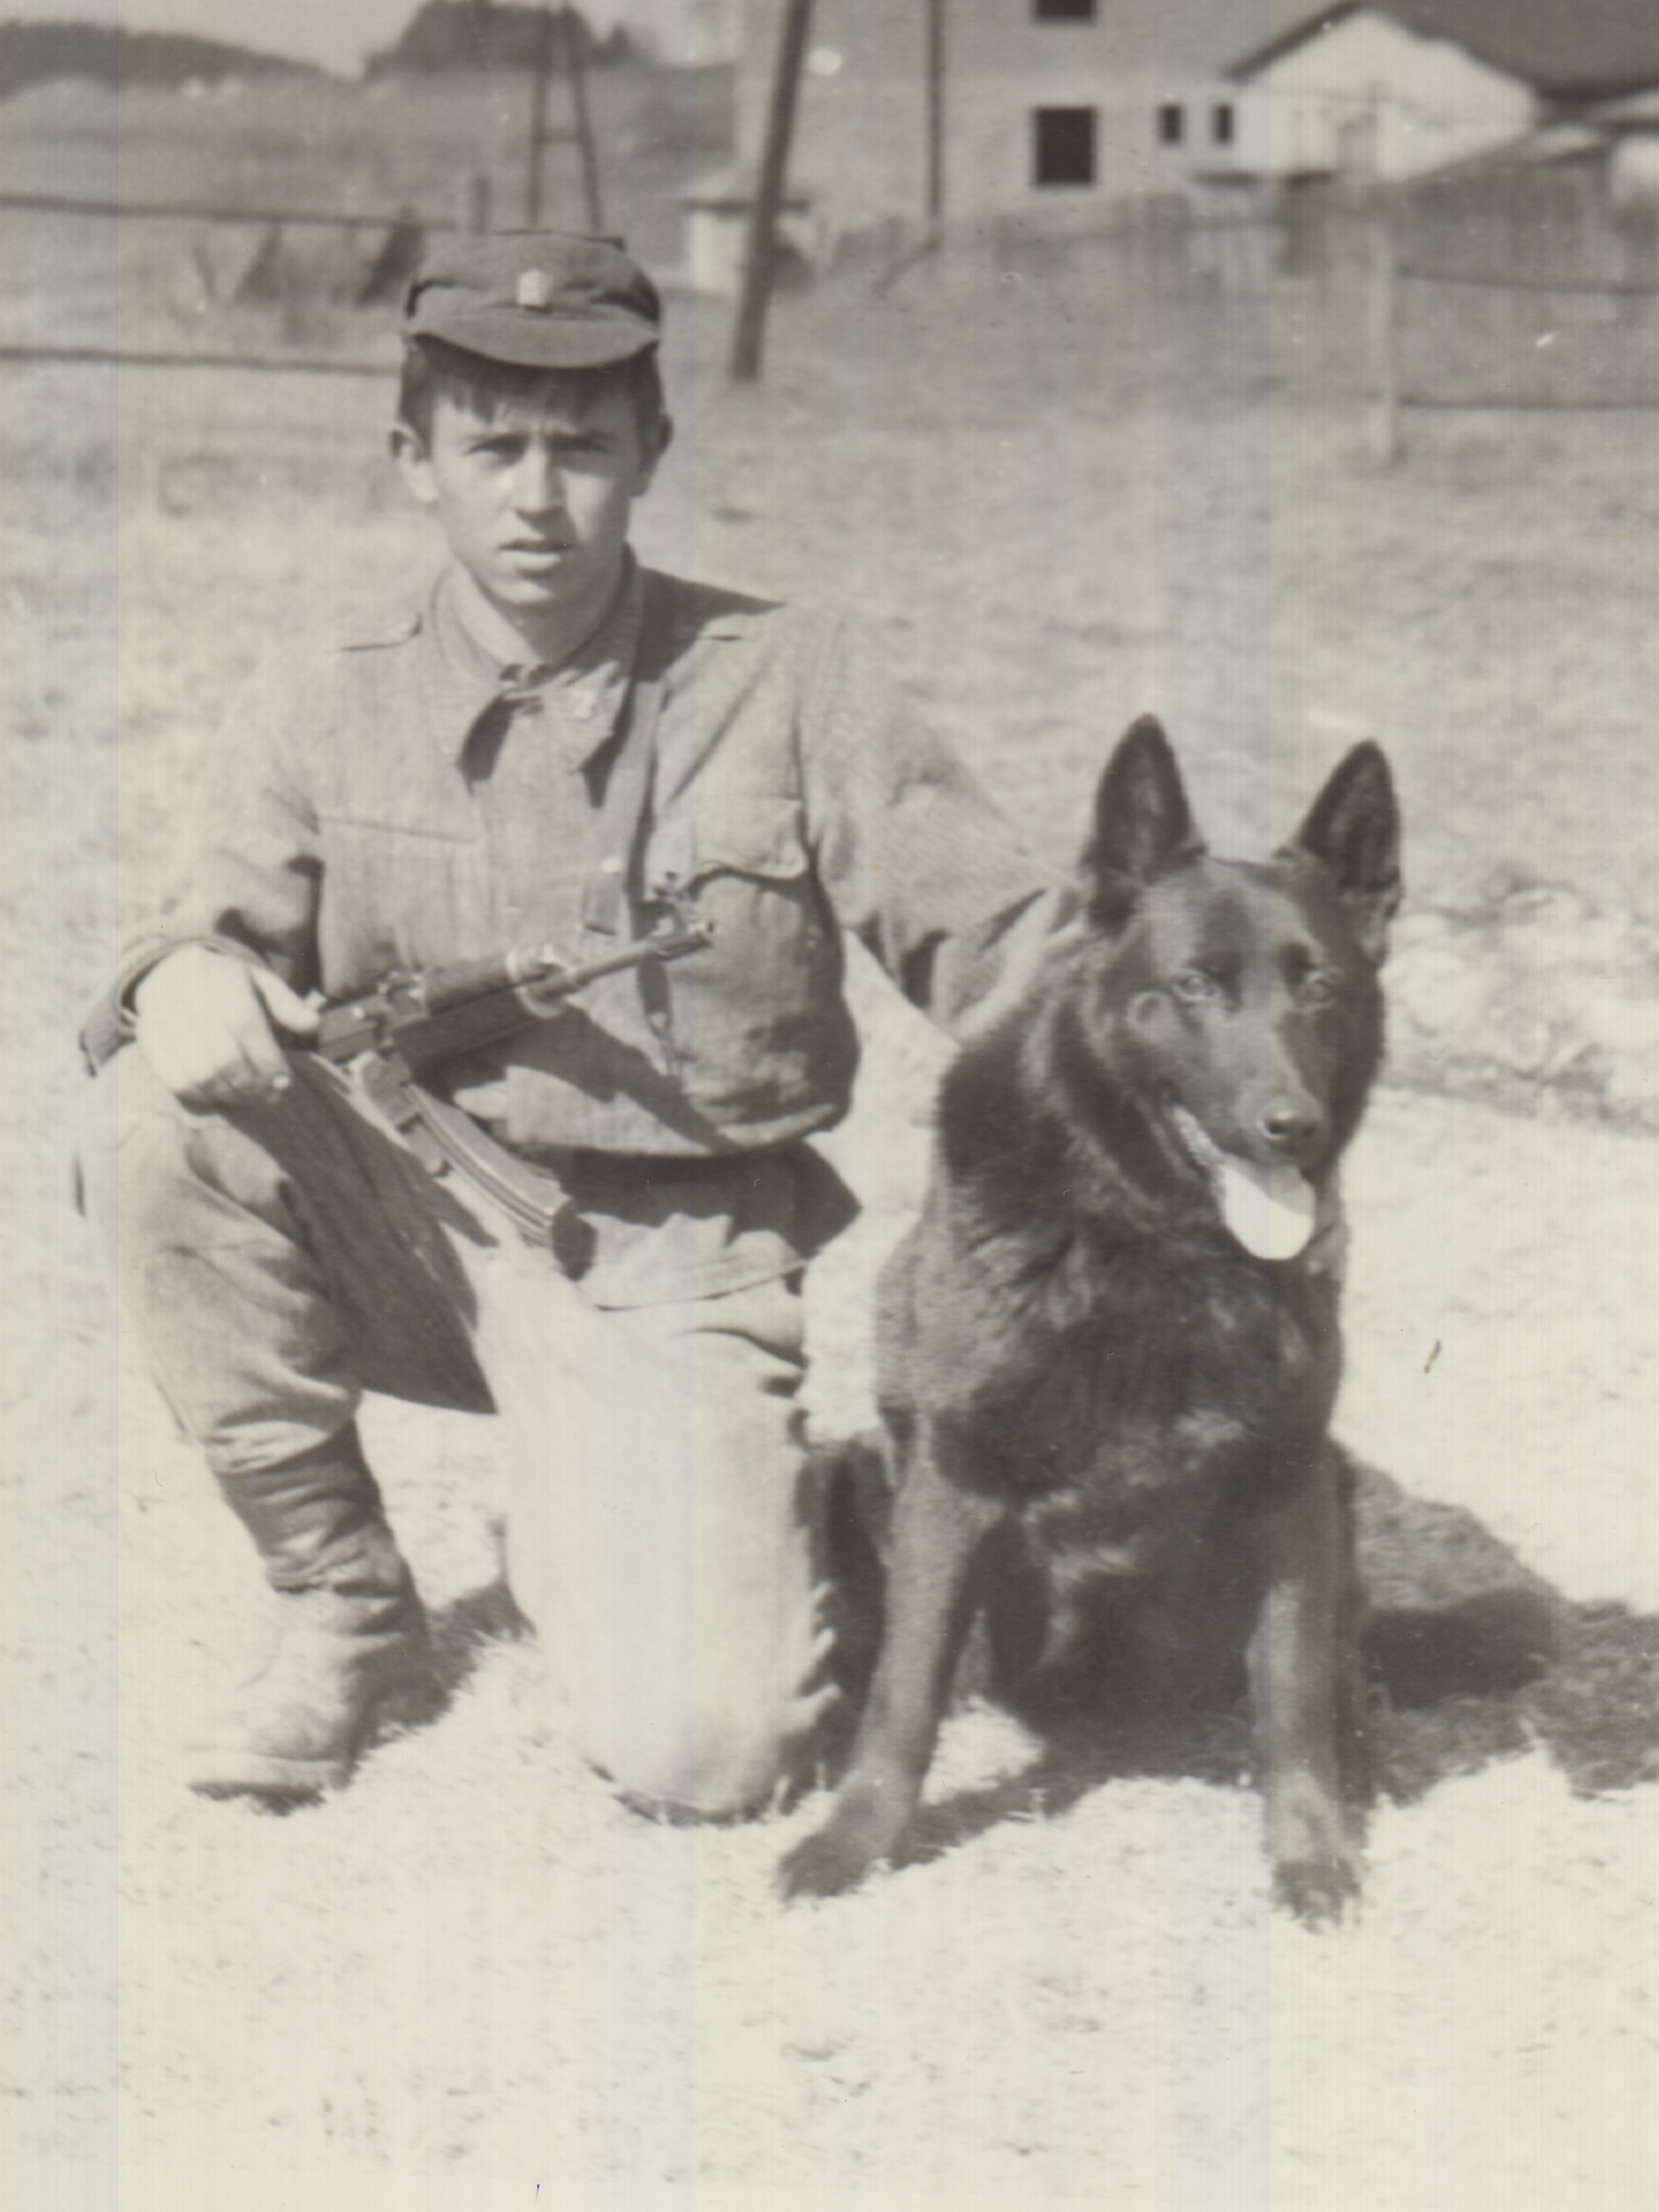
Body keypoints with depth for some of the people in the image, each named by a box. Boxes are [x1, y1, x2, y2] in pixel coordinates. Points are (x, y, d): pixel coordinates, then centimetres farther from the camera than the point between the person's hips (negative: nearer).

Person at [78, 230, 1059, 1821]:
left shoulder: (790, 683, -4)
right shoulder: (324, 702, 1)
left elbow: (998, 941, -5)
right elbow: (220, 931, 3)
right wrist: (184, 978, -23)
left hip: (673, 1269, -2)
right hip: (426, 1222, 2)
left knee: (700, 1748, -22)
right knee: (160, 1122, -27)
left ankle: (585, 1528, 17)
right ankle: (339, 1607, -6)